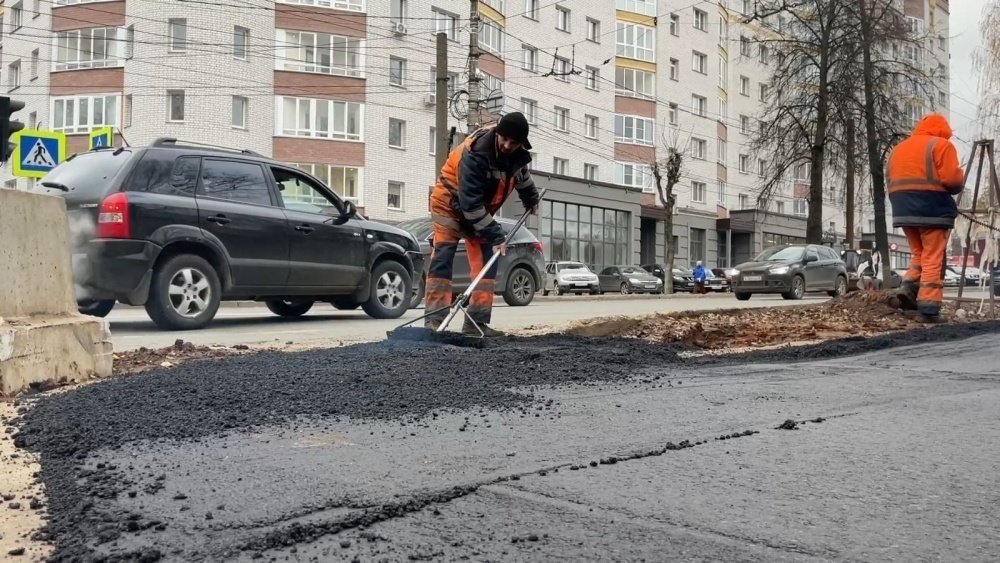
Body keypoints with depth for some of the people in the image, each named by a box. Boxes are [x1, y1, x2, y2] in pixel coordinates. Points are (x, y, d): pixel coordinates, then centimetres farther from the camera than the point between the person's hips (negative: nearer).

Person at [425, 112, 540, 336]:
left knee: (486, 262, -2)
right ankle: (434, 320, -17)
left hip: (480, 208, 7)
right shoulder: (475, 153, -34)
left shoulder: (519, 153, -12)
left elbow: (521, 173, 16)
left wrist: (531, 199, 29)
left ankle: (477, 322, -2)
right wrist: (495, 235, -34)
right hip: (450, 202, -7)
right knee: (442, 257, -15)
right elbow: (470, 203, -35)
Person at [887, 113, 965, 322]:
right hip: (933, 210, -6)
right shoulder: (941, 145, -2)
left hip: (903, 210, 6)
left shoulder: (898, 148, 20)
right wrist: (961, 180, 9)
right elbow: (952, 179, -11)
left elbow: (892, 183, 16)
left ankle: (909, 287, -3)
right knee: (933, 259, -3)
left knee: (919, 254, 19)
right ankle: (928, 309, -8)